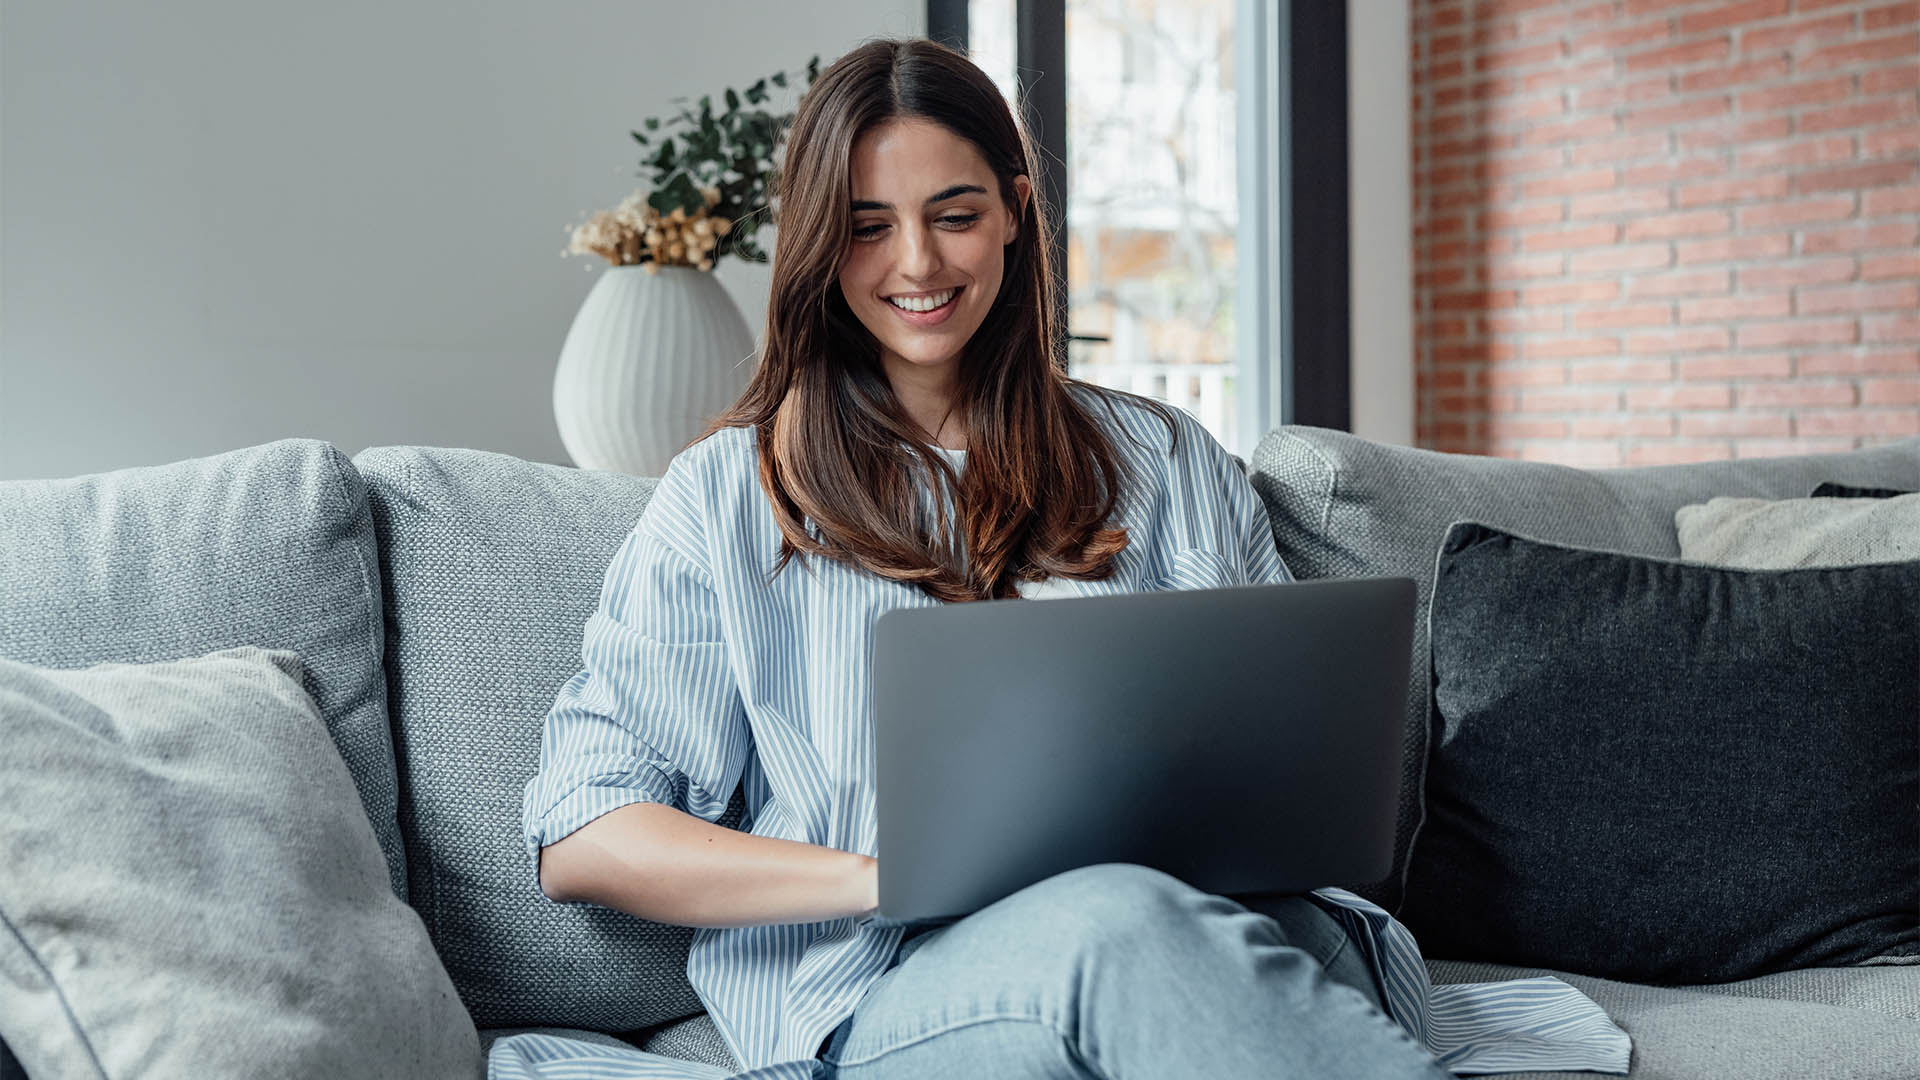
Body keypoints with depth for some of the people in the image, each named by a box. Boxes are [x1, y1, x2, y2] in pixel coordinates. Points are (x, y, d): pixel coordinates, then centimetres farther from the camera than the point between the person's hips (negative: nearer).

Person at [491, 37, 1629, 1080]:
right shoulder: (730, 493, 12)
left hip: (1223, 918, 2)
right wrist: (892, 875, -12)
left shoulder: (1161, 458, 20)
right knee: (1119, 922, -37)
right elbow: (578, 840, 3)